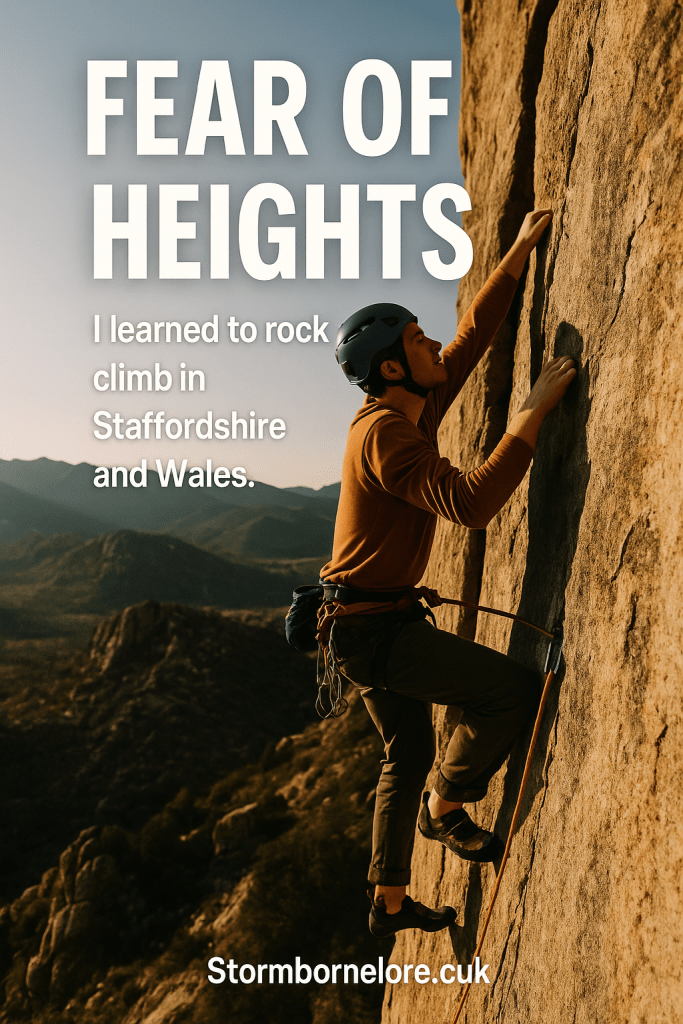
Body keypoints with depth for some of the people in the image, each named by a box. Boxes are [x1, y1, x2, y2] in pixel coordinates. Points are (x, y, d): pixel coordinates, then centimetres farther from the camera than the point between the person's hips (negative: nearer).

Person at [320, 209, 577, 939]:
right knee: (513, 689, -11)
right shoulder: (385, 434, -22)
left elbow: (475, 335, 16)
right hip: (374, 628, -10)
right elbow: (473, 503, -33)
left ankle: (389, 902, 33)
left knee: (409, 756, 19)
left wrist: (520, 251, 17)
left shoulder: (415, 411, 6)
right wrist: (535, 410, -28)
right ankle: (446, 807, 11)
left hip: (380, 620, 10)